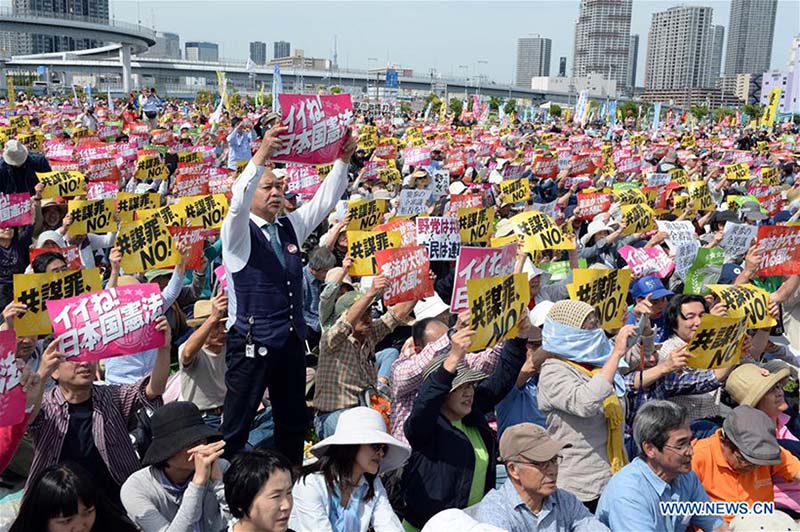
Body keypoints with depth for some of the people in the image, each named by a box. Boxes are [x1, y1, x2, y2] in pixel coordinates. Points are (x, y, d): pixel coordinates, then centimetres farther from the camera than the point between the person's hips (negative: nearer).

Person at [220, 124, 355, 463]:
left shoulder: (291, 227, 12)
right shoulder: (238, 232, -5)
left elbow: (325, 200, 6)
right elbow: (237, 202, -25)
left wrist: (343, 160, -9)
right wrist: (261, 157, -39)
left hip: (291, 340, 7)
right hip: (251, 343, -6)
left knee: (294, 421, 16)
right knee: (237, 424, 2)